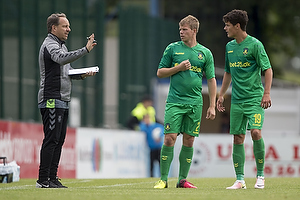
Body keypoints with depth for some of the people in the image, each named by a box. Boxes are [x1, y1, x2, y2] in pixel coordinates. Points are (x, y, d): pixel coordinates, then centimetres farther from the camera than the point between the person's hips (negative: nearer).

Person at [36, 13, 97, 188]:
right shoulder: (50, 45, -9)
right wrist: (86, 50, -39)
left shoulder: (61, 45, 22)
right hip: (51, 100, -10)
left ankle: (53, 178, 11)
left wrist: (81, 75, 9)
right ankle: (43, 180, -11)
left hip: (63, 101, 10)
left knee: (59, 140, 9)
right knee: (51, 139, -11)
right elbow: (61, 59, -31)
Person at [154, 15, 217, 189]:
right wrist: (179, 68, -9)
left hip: (195, 103, 1)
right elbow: (160, 72, 7)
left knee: (189, 141, 3)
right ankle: (163, 179, -2)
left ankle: (183, 179, 11)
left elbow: (211, 80, 9)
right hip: (174, 101, -1)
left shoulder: (205, 53, 6)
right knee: (170, 139, -8)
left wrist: (212, 106, 4)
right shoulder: (172, 49, 4)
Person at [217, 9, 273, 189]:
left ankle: (260, 175, -5)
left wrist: (267, 93, -16)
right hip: (237, 100, 6)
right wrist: (221, 94, 21)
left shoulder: (255, 44, -7)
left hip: (255, 98, -6)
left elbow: (268, 69, -8)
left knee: (256, 132, -19)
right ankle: (240, 180, 7)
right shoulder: (230, 46, 13)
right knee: (238, 138, 3)